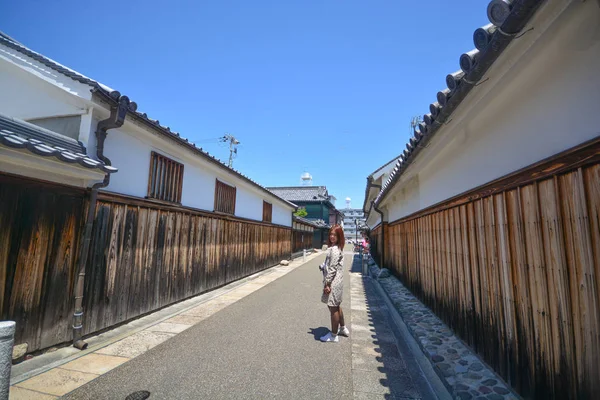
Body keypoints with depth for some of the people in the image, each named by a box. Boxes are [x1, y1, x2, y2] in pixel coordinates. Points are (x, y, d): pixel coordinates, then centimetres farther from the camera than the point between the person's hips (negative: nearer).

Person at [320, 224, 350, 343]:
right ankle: (343, 328, 41)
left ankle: (333, 335, 18)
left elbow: (332, 269, -23)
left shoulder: (334, 249, -21)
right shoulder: (337, 248, 10)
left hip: (333, 282, -10)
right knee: (337, 306, 24)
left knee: (333, 308, 4)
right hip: (337, 281, 10)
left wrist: (327, 283, -19)